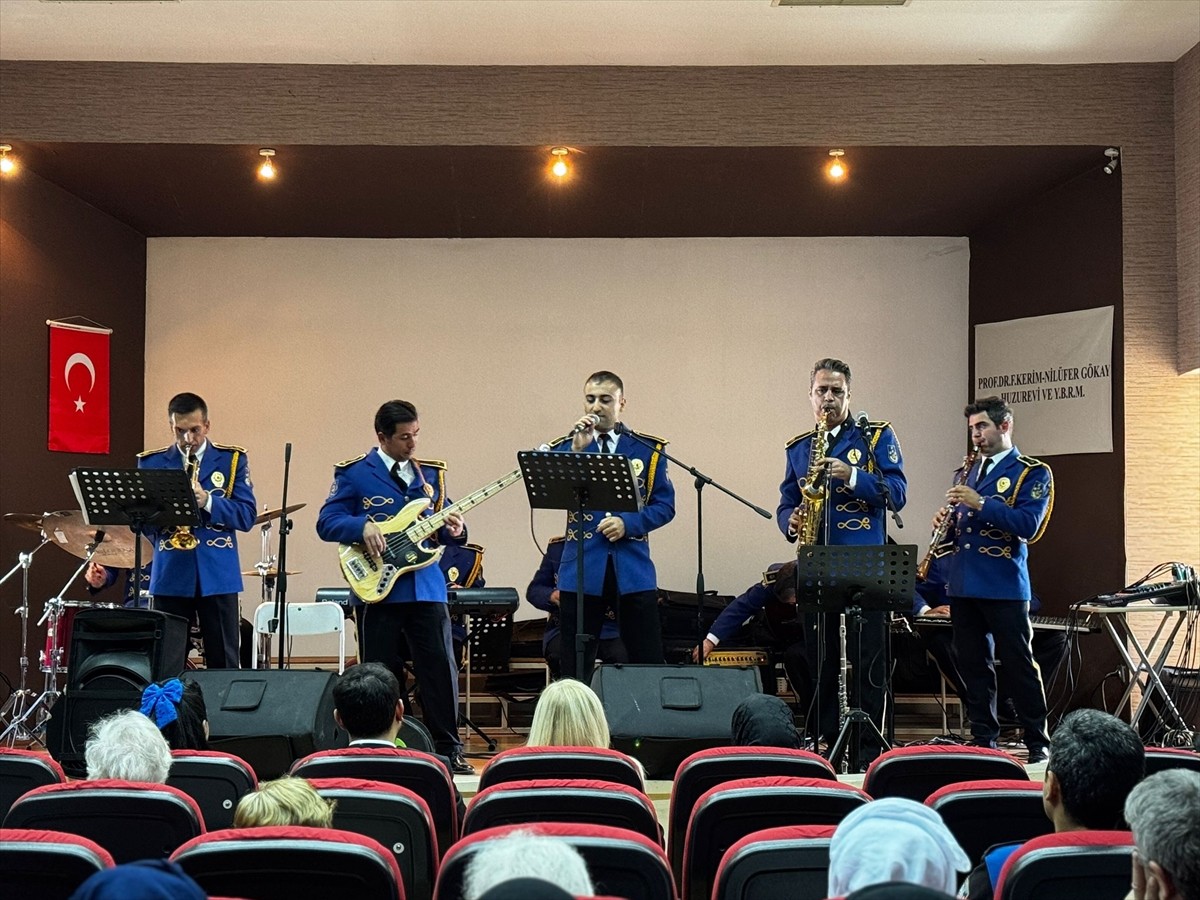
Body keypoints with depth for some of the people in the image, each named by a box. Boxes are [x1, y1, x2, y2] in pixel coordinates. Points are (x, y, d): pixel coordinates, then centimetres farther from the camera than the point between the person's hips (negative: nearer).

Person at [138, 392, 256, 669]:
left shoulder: (232, 459, 5)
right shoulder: (150, 463, 10)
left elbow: (246, 515, -2)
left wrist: (207, 501, -17)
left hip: (217, 576, -1)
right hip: (169, 575, 1)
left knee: (223, 664, 0)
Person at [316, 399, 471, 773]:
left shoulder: (431, 473, 13)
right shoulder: (353, 474, 0)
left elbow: (442, 525, 18)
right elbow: (326, 522, -4)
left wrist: (453, 531, -5)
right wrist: (363, 526, -21)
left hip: (426, 587, 3)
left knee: (441, 669, 0)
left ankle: (448, 749, 9)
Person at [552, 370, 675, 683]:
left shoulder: (648, 450, 8)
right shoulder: (564, 448, 8)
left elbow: (664, 505, 4)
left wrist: (628, 524, -12)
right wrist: (577, 450, -15)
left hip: (633, 569, 0)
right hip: (581, 570, 0)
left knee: (648, 662, 1)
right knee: (575, 668, 2)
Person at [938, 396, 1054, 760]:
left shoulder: (1032, 472, -1)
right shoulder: (971, 471, 18)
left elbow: (1028, 525, -14)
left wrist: (981, 504, -21)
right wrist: (947, 523, 0)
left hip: (1004, 586, -6)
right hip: (964, 584, 6)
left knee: (1020, 665, -2)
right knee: (973, 665, 8)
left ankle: (1038, 744, 5)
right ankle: (983, 741, 16)